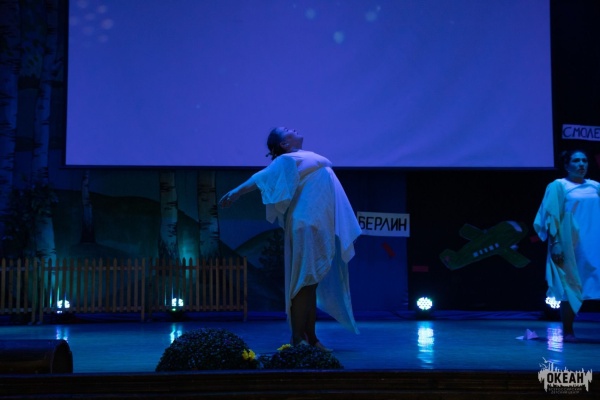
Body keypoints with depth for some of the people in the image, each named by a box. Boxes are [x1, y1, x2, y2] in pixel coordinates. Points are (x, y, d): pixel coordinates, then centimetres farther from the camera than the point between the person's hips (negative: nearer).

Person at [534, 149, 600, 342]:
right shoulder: (558, 186, 0)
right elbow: (552, 217, -5)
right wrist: (555, 243, -14)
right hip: (569, 245, -4)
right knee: (569, 287, -1)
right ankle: (567, 331, 6)